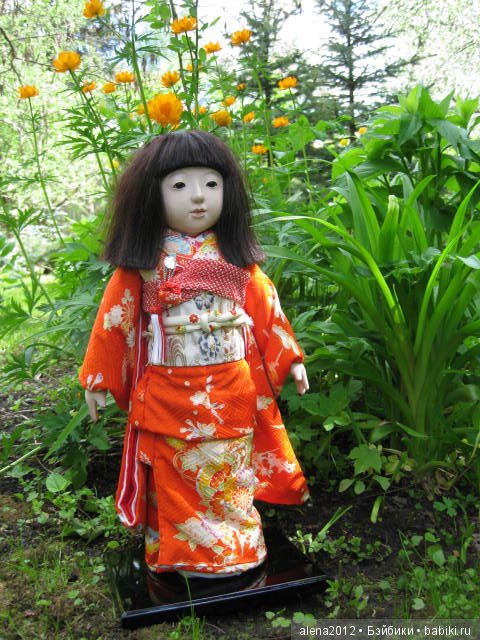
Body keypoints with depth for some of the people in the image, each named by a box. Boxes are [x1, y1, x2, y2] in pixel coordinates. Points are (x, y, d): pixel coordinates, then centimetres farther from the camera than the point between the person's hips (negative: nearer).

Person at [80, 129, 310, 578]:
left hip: (232, 391, 2)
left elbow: (265, 308, 9)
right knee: (176, 477, 11)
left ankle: (234, 549, 34)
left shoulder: (236, 256, 2)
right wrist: (97, 380, 3)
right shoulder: (142, 260, -5)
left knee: (230, 472, 13)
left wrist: (290, 358, 10)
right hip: (167, 392, -1)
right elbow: (114, 318, 0)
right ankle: (179, 556, 31)